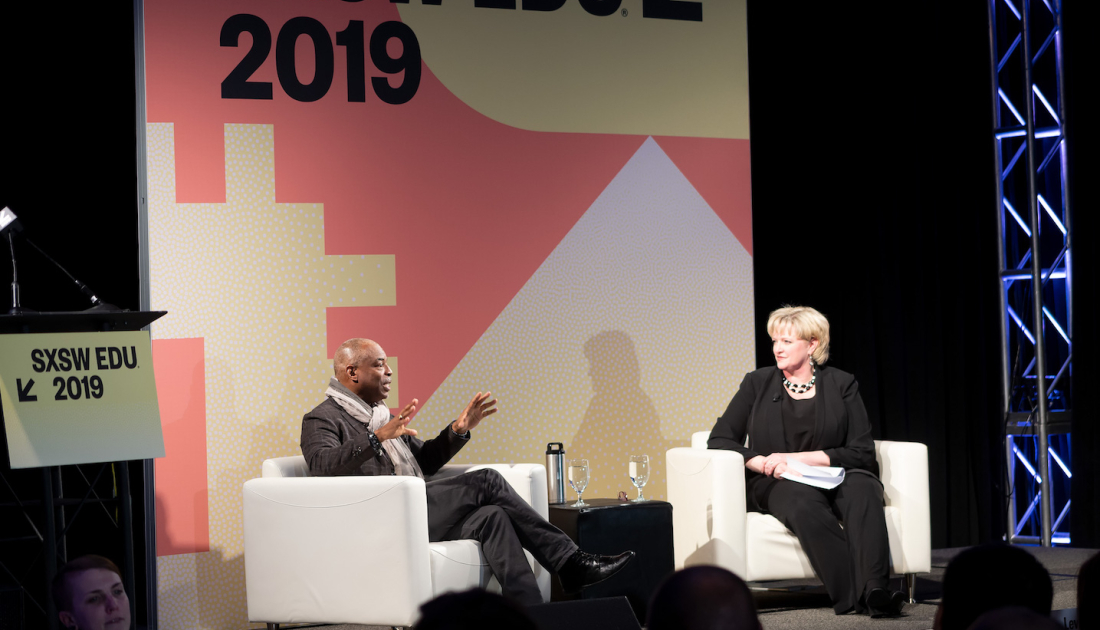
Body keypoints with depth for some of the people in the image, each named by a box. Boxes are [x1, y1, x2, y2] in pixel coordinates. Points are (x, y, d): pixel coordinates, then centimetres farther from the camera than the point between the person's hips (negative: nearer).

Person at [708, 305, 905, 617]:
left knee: (861, 486, -35)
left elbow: (862, 451, 0)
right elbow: (719, 440, 4)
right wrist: (765, 463, -13)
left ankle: (874, 590, -50)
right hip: (773, 486, -1)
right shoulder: (758, 383, 11)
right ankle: (853, 594, -46)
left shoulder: (842, 384, 8)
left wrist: (799, 458, -11)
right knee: (803, 498, -37)